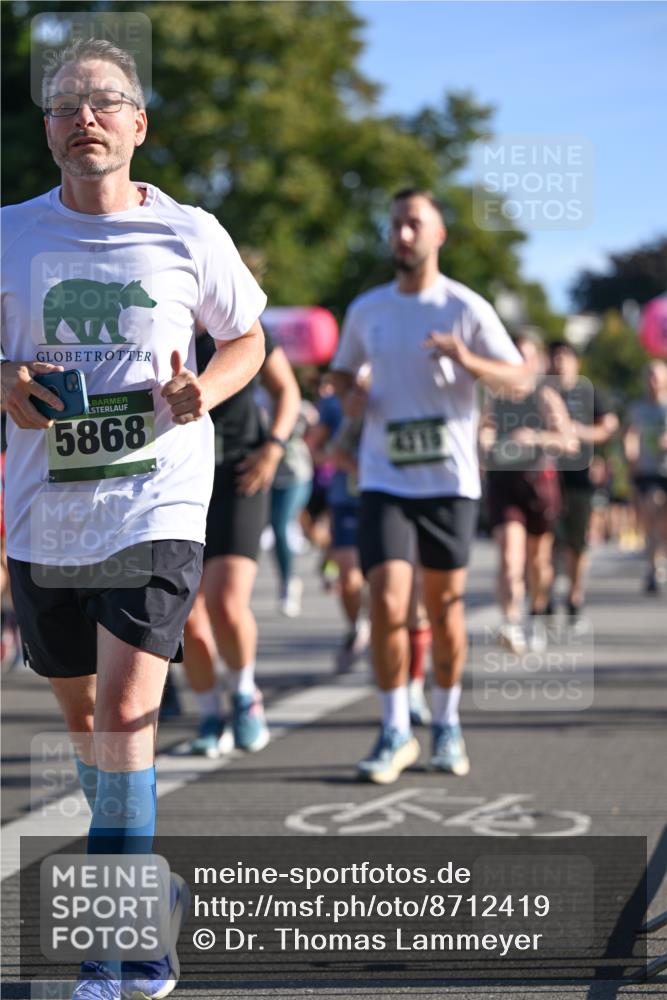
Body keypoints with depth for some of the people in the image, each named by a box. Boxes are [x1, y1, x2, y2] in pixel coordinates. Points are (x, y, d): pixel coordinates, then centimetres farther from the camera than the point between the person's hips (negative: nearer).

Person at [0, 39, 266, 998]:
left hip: (158, 505, -3)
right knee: (81, 712, 14)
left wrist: (204, 391, -6)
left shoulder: (190, 234, 1)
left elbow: (246, 340, 14)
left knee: (123, 713, -15)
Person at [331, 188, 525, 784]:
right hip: (385, 481, 1)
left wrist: (468, 361, -21)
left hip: (450, 481, -1)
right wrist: (345, 391, -3)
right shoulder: (366, 310, 6)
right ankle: (395, 733, 1)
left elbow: (517, 377, -1)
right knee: (387, 604, -12)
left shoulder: (465, 308, -2)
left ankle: (447, 726, 27)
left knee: (445, 607, 8)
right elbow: (343, 369, 21)